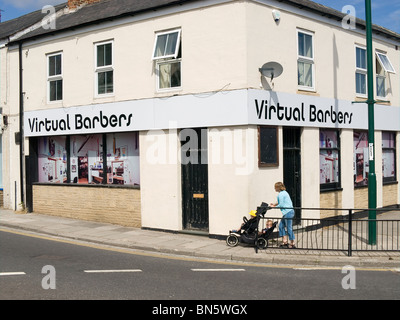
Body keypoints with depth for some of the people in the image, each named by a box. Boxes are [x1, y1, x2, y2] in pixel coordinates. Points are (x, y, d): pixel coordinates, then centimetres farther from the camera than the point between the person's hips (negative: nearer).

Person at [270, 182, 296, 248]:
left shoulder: (280, 194, -13)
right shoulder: (284, 192, 17)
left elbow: (281, 205, -16)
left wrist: (274, 207, -3)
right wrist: (274, 204, 17)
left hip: (288, 212, -11)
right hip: (288, 212, 11)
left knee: (289, 228, -5)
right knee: (281, 225, 13)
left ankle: (292, 244, 1)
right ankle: (285, 242, 14)